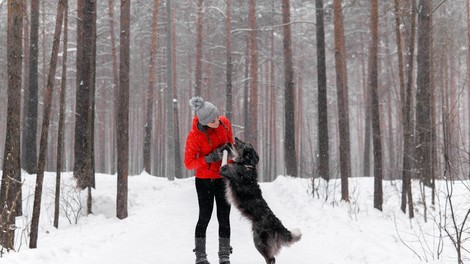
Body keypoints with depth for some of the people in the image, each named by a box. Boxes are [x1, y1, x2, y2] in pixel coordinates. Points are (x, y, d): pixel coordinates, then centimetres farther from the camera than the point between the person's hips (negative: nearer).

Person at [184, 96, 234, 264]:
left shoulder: (224, 123, -10)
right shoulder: (194, 136, -21)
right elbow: (188, 164, -14)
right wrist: (209, 158, -27)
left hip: (223, 178, 3)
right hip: (204, 179, -3)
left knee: (224, 217, 3)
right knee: (205, 217, -1)